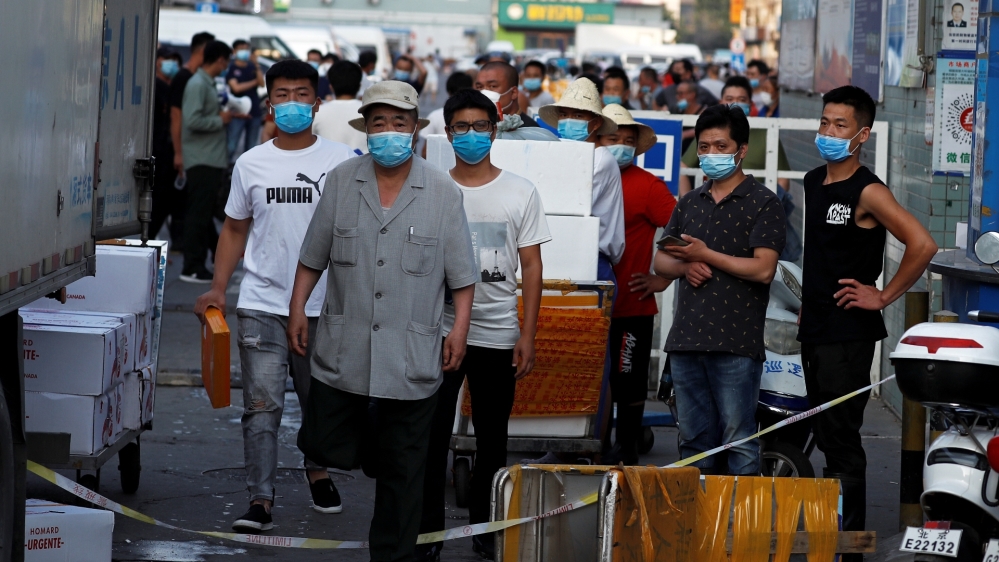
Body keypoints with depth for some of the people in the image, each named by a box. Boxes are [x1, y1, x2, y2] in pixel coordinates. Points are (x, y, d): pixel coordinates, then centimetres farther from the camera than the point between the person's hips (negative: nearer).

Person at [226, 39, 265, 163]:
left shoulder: (252, 68, 12)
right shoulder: (231, 69, 0)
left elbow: (262, 83, -3)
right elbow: (236, 87, -12)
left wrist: (256, 65, -12)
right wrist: (254, 82, -1)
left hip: (254, 112, 5)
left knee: (251, 147, 9)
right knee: (231, 147, -10)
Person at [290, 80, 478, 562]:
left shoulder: (443, 192, -1)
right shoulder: (341, 181, 4)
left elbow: (461, 273, 2)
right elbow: (313, 255, 11)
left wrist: (459, 329, -5)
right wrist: (297, 308, 7)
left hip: (412, 356, -2)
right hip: (343, 350, 2)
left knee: (402, 471, 5)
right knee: (324, 447, 3)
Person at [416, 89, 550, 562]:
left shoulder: (520, 193, 3)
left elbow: (531, 266, 3)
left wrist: (527, 335, -4)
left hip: (498, 335, 1)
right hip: (439, 329, -1)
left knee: (491, 438, 9)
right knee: (432, 437, 0)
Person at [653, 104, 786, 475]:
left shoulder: (763, 204, -1)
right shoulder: (690, 204, 18)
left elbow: (763, 269, -12)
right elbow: (661, 262, 20)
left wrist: (705, 255, -12)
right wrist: (685, 266, -3)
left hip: (736, 344, -6)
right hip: (686, 340, 6)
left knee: (739, 442, -8)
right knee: (694, 441, 10)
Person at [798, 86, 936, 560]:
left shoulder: (868, 192, -14)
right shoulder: (813, 182, 12)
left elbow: (922, 245, -23)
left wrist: (883, 297, -16)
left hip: (849, 333, -8)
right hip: (814, 328, 8)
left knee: (842, 440, -7)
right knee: (826, 437, 13)